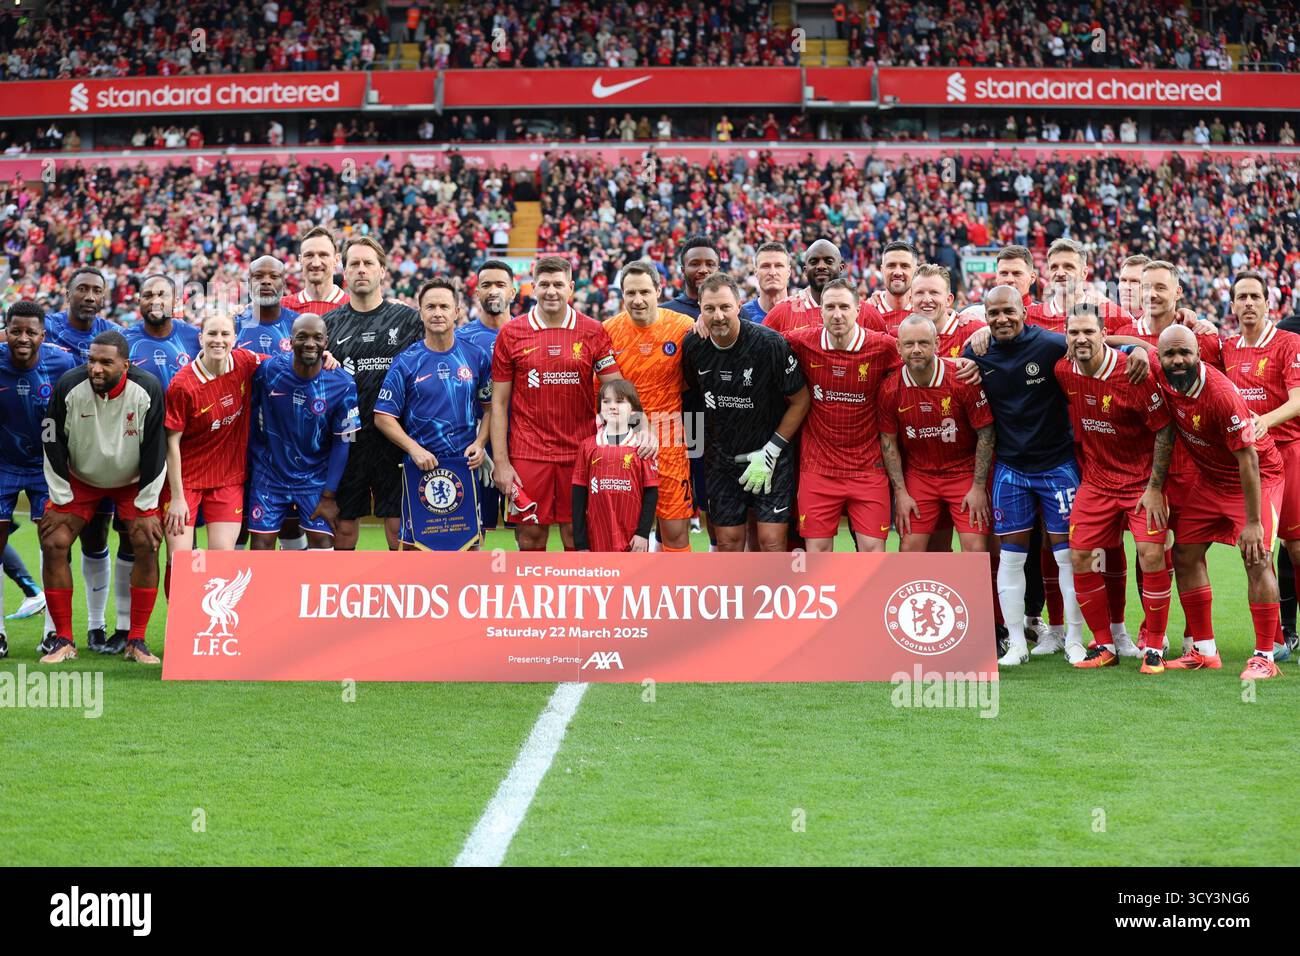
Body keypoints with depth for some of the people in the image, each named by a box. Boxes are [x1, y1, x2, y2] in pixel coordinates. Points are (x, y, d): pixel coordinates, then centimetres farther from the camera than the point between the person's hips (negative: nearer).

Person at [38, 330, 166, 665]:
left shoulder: (148, 390, -25)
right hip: (79, 479, 1)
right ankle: (63, 642, -1)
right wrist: (61, 502, -10)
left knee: (147, 545, -16)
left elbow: (156, 450, -16)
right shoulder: (69, 386, -23)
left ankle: (136, 642, -4)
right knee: (53, 544, -12)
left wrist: (146, 507, -13)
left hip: (133, 481, -1)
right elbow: (53, 444, -12)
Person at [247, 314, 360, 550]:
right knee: (261, 542, -1)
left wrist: (329, 496, -8)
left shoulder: (342, 385, -13)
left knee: (322, 540, -8)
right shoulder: (268, 370, -12)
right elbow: (251, 412, 2)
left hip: (316, 477, -1)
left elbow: (342, 443, -7)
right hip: (269, 474, 1)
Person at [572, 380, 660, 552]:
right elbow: (579, 497, 5)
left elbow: (651, 493, 0)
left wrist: (643, 533, -7)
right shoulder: (588, 447, 5)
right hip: (597, 541, 1)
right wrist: (580, 543, 1)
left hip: (633, 541, -1)